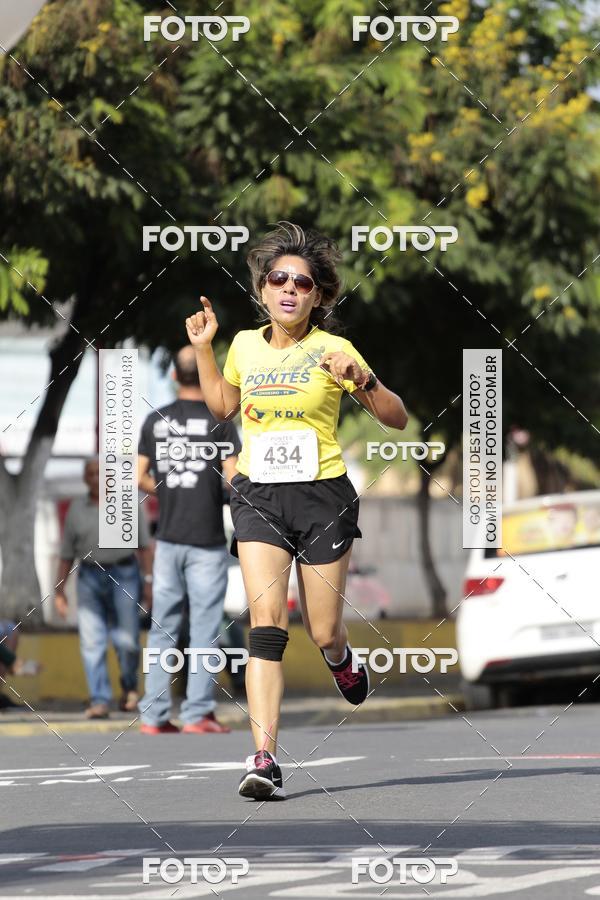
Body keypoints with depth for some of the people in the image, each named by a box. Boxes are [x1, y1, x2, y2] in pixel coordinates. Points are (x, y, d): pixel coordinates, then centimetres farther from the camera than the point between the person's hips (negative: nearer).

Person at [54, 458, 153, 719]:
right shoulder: (76, 508, 11)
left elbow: (145, 545, 2)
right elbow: (67, 553, 13)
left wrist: (148, 580, -7)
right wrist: (59, 590, 9)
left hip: (123, 575, -2)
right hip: (89, 577, 2)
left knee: (127, 640, -6)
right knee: (91, 642, -8)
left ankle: (129, 686, 21)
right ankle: (99, 702, -7)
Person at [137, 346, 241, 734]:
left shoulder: (156, 421, 5)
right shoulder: (219, 420, -6)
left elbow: (141, 478, 6)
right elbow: (233, 477, -12)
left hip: (168, 538, 4)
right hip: (206, 540, -4)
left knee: (163, 628, 7)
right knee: (205, 629, 0)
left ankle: (154, 714, 6)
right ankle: (198, 713, -2)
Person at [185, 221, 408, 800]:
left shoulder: (332, 350, -4)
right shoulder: (245, 345, 7)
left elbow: (397, 418, -2)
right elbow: (222, 406, 27)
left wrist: (362, 380, -20)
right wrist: (202, 350, 15)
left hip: (322, 496, -2)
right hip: (257, 496, 2)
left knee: (322, 633, 5)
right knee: (266, 622, -15)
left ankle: (341, 658, 46)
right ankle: (264, 761, -22)